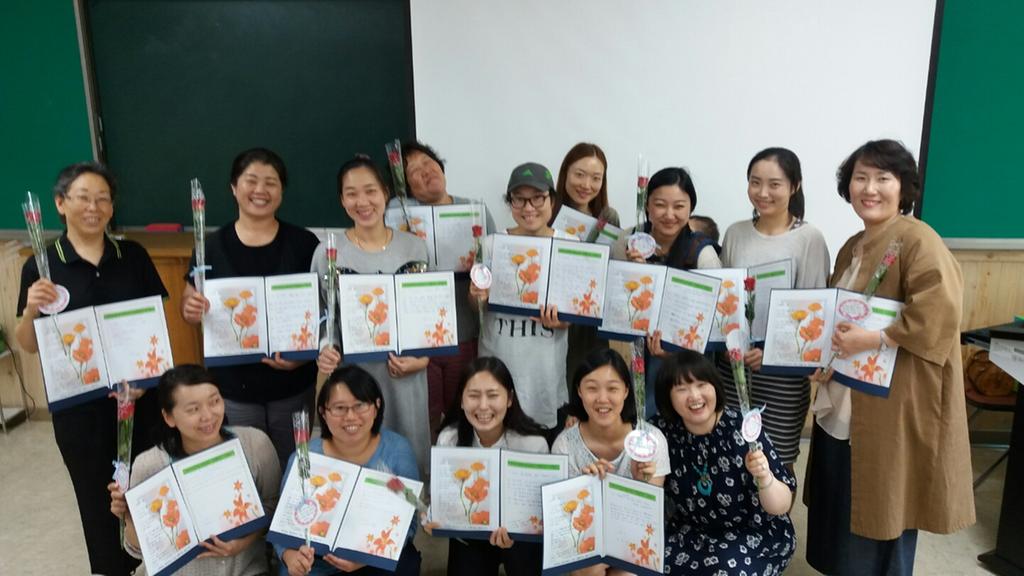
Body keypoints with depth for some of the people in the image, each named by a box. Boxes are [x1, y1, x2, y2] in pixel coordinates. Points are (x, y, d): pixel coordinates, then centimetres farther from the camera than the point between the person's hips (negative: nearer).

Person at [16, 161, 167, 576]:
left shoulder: (134, 256, 0)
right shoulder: (41, 267, -4)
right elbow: (28, 346, -1)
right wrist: (30, 311, -21)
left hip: (141, 398, 1)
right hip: (79, 407, -1)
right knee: (99, 501, 13)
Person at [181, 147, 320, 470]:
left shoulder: (303, 244, -3)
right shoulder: (213, 246, -1)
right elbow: (188, 302, 6)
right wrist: (190, 309, -18)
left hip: (294, 386, 0)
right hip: (233, 389, 1)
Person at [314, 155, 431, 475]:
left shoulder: (415, 247, 2)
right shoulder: (328, 252, -1)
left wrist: (423, 358, -7)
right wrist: (324, 352, -15)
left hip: (406, 375, 1)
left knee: (409, 461, 9)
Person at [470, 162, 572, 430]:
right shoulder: (491, 244, -1)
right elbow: (475, 306, 9)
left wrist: (561, 321, -16)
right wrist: (478, 297, -13)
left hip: (548, 365, 0)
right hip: (499, 361, 1)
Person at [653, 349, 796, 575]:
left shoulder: (740, 429, -21)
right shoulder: (663, 429, -12)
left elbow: (781, 506, -19)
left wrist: (764, 477, -39)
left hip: (756, 534, -3)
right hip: (693, 530, 3)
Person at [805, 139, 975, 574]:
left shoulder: (917, 240, -12)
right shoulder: (851, 248, 13)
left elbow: (940, 308, -26)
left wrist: (874, 339, -25)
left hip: (892, 405, -8)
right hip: (844, 406, 8)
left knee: (880, 513, 6)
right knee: (838, 509, 16)